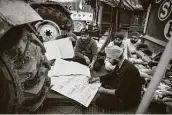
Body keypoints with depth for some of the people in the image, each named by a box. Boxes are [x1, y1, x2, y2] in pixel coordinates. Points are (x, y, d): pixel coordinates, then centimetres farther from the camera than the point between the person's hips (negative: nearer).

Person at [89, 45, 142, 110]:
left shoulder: (127, 69, -34)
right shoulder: (121, 64, -5)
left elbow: (120, 93, -27)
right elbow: (111, 76, 11)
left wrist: (104, 90, -16)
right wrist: (96, 79, 5)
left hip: (130, 99, -9)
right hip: (123, 90, 9)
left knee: (99, 100, -12)